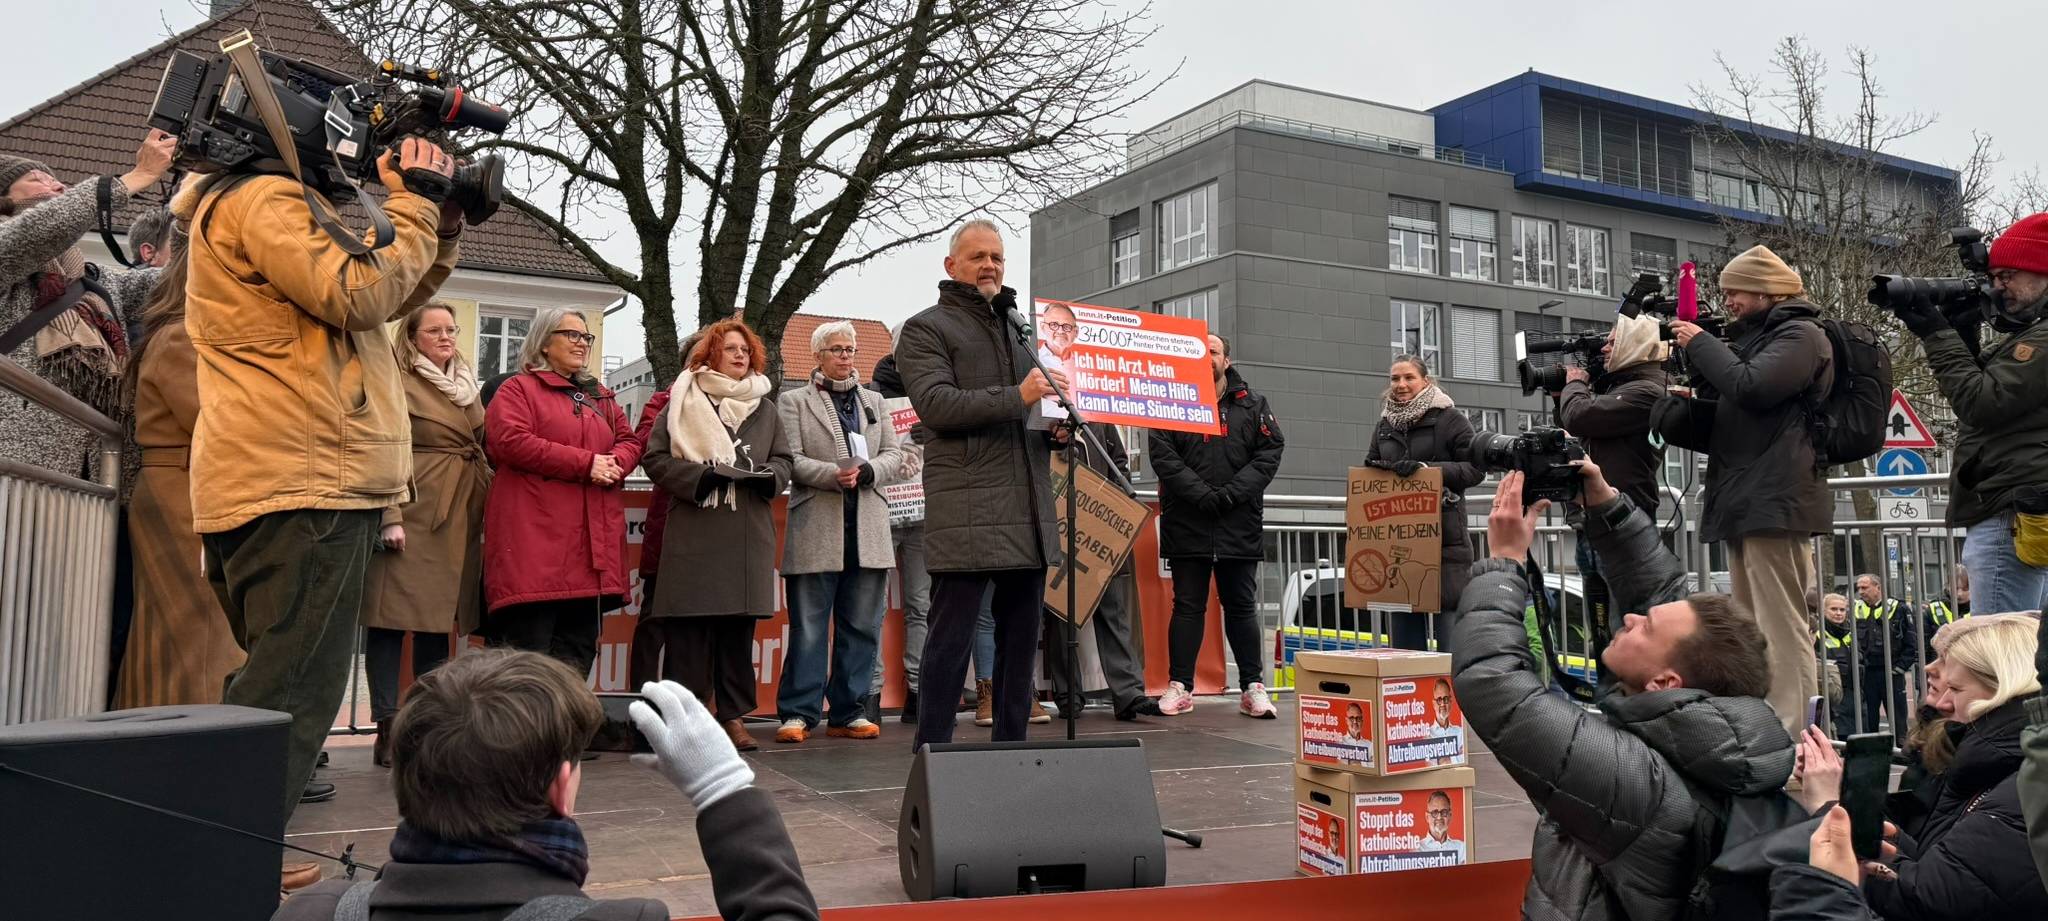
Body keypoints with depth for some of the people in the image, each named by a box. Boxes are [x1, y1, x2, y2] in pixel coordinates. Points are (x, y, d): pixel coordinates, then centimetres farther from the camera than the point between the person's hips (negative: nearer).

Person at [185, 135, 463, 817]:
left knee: (274, 685, 17)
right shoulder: (266, 199, -8)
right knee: (293, 693, -9)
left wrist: (442, 223, 12)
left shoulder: (270, 200, 25)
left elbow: (389, 301, 23)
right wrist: (414, 199, -8)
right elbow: (360, 293, -20)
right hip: (303, 485, -11)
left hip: (289, 482, 11)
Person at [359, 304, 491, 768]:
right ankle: (387, 728, -2)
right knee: (393, 618, -4)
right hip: (414, 515, -7)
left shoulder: (466, 387, 21)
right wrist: (390, 517, -17)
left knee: (439, 622, 9)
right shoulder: (398, 382, -2)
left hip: (460, 520, 7)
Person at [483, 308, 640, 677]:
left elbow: (629, 441, 20)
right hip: (535, 538, -6)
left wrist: (614, 464, -6)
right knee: (528, 644, -9)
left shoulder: (600, 396, 24)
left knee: (578, 651, 7)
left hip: (592, 543, 7)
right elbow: (511, 442, -11)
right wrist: (585, 463, -14)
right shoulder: (518, 389, 4)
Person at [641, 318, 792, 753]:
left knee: (740, 624, 3)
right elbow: (656, 458, 1)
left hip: (749, 534, 3)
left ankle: (733, 714, 10)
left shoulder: (765, 408, 18)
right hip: (693, 529, -3)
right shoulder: (683, 402, 6)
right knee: (689, 624, -5)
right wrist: (700, 475, -14)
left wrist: (768, 475, -5)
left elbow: (785, 459, 17)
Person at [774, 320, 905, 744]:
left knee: (862, 627, 5)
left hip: (869, 530, 4)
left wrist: (867, 471, -9)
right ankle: (797, 713, 4)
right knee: (809, 627, -2)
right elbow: (791, 460, -3)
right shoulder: (794, 402, 8)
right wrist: (833, 474, -19)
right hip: (816, 529, -4)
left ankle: (849, 712, 13)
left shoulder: (873, 401, 20)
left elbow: (894, 456, 12)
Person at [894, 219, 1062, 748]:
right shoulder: (926, 328, 4)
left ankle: (1011, 748, 20)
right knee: (951, 638, -5)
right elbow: (935, 404, -11)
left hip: (1029, 513, 7)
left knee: (1021, 636, 11)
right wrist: (1017, 398, -20)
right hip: (967, 512, -7)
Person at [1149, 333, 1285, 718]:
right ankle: (1180, 686, 9)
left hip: (1240, 524, 1)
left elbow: (1270, 451, 1)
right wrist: (1201, 494, -15)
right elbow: (1162, 455, -5)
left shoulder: (1253, 404, 10)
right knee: (1187, 606, 4)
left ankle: (1253, 687, 11)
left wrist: (1231, 492, -12)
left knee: (1242, 606, 7)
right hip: (1186, 523, -1)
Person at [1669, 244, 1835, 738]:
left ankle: (1789, 743, -11)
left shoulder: (1801, 335, -3)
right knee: (1753, 632, 10)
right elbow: (1728, 408, 27)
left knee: (1782, 630, -11)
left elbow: (1750, 387, -19)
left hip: (1775, 502, -10)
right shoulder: (1753, 339, 24)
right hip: (1746, 502, 10)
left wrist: (1700, 344, -7)